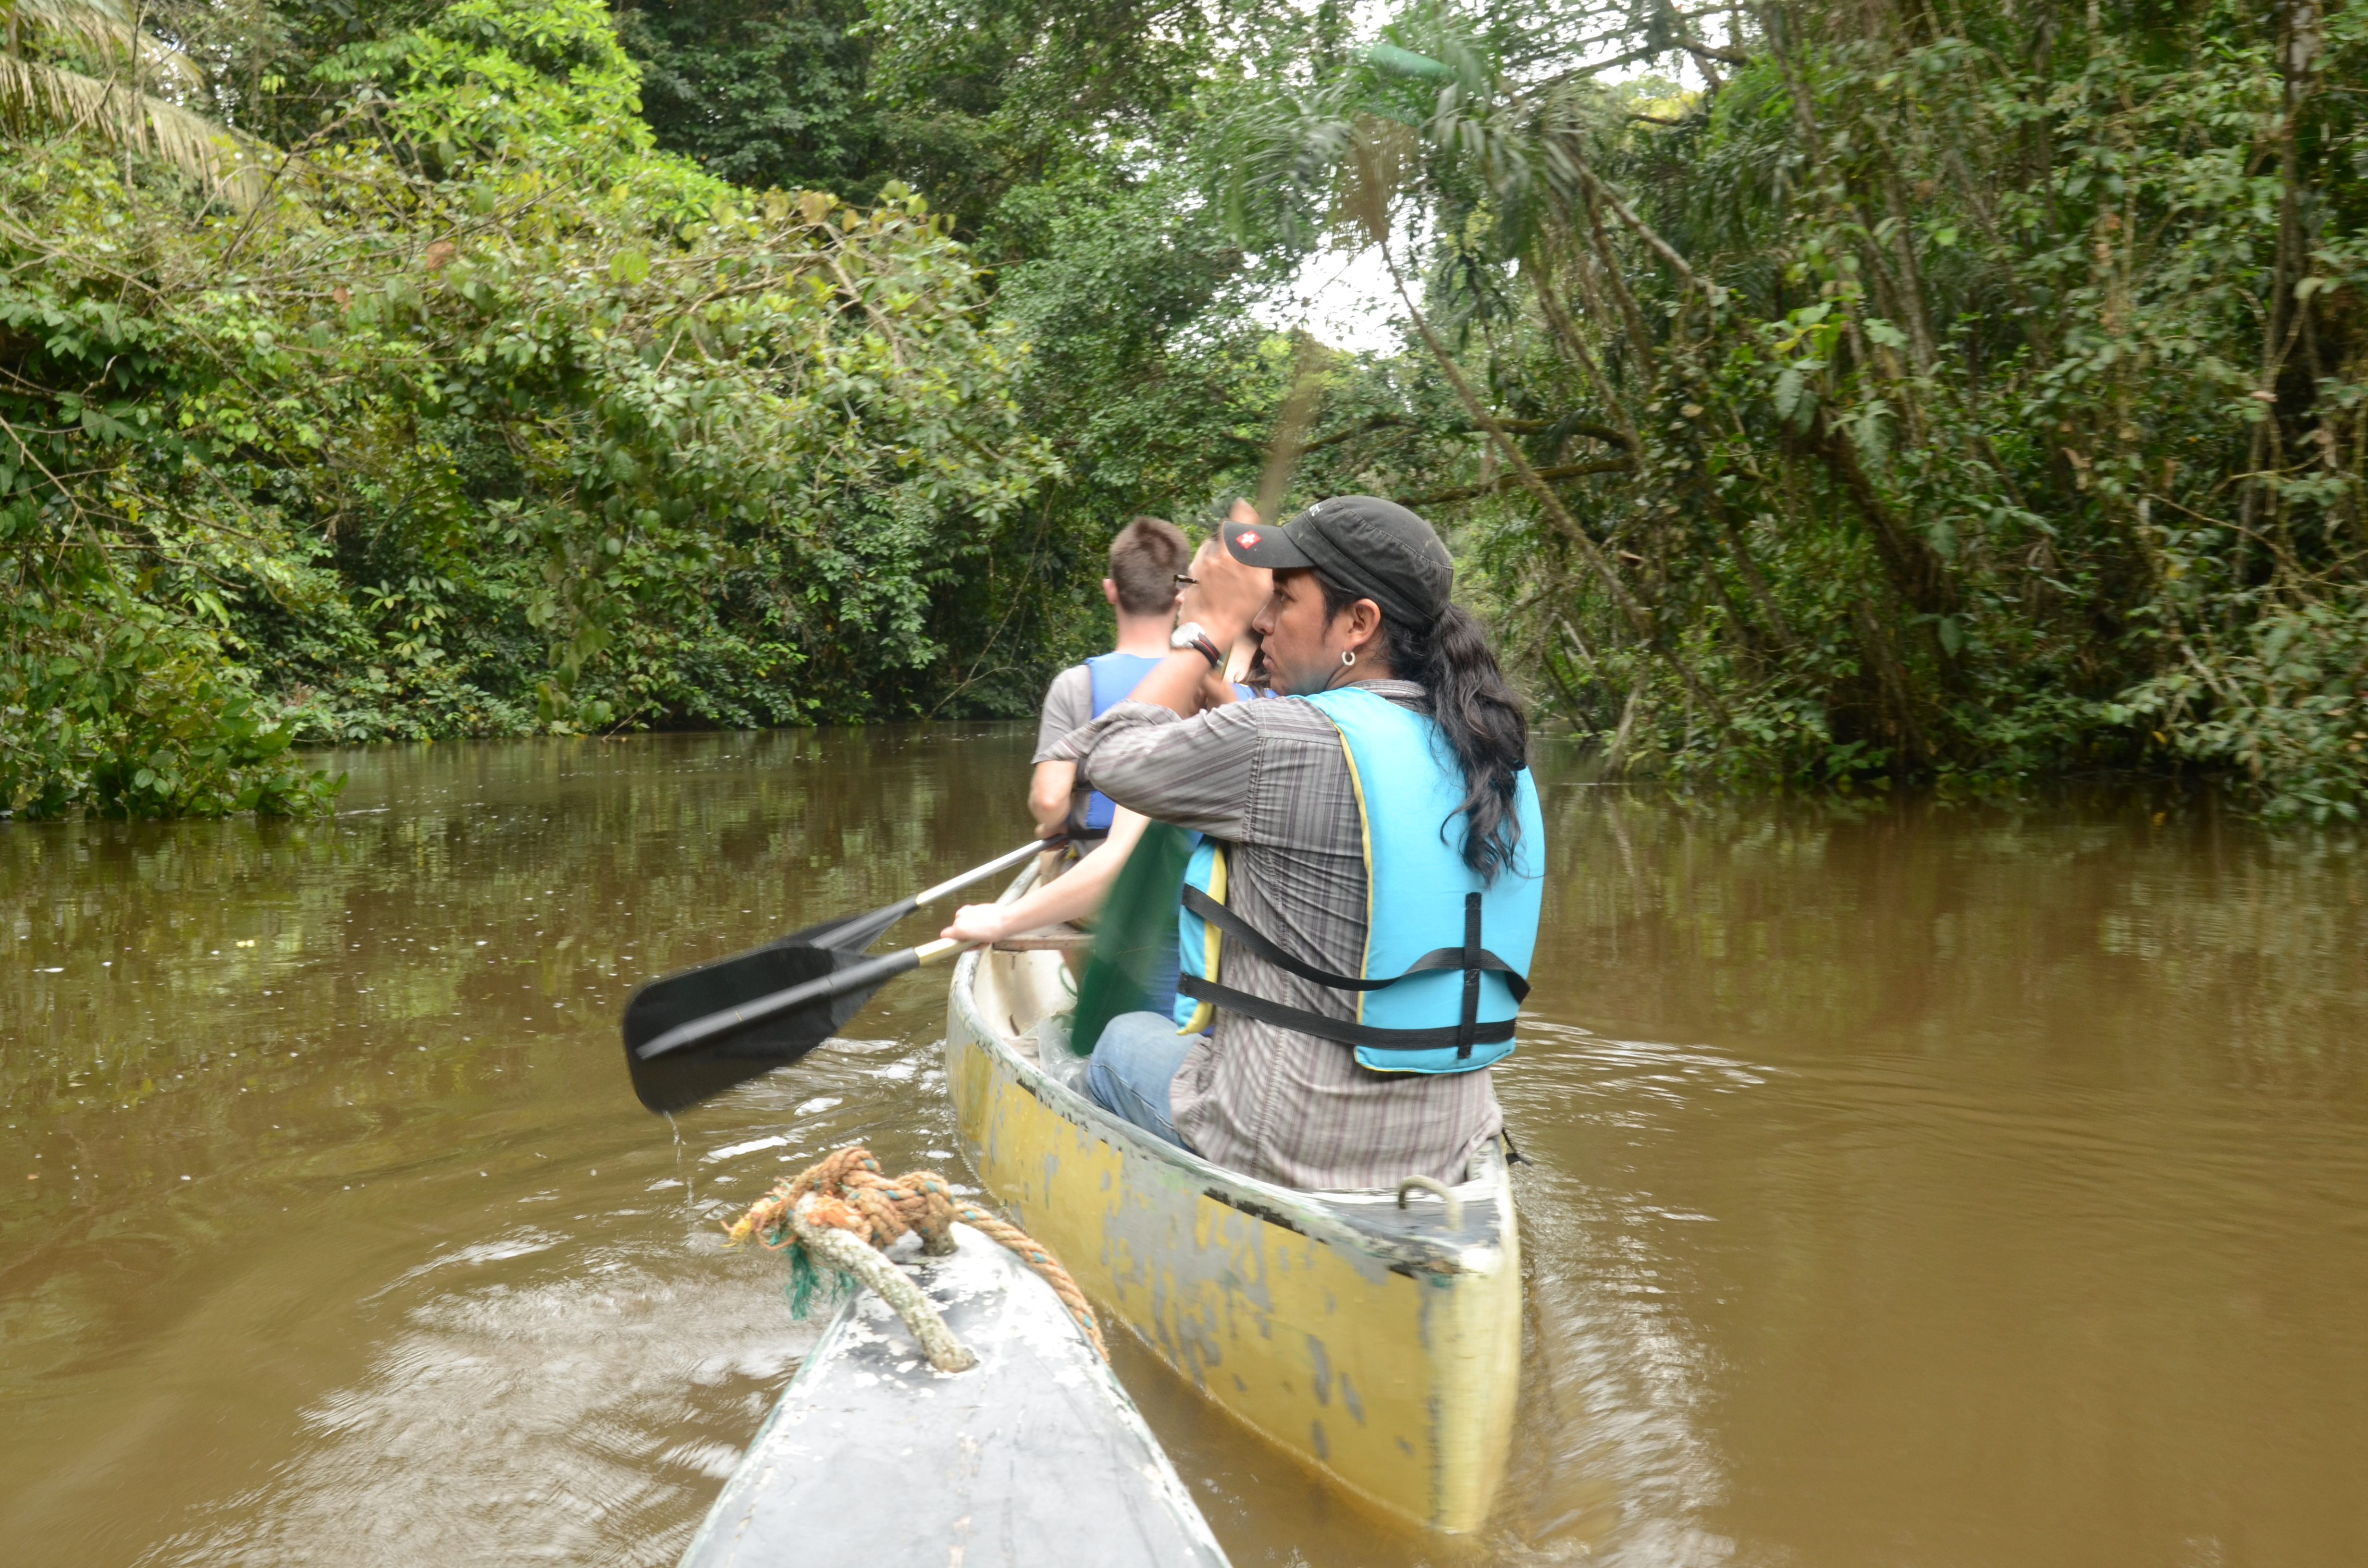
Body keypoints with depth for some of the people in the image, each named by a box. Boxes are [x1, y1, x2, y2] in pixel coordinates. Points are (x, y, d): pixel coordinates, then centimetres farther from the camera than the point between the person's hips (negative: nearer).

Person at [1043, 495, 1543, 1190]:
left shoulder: (1286, 740, -22)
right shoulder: (1493, 755, 1)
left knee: (1126, 1040, 23)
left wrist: (1209, 628, 1)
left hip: (1288, 1152, -7)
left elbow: (1110, 756, -6)